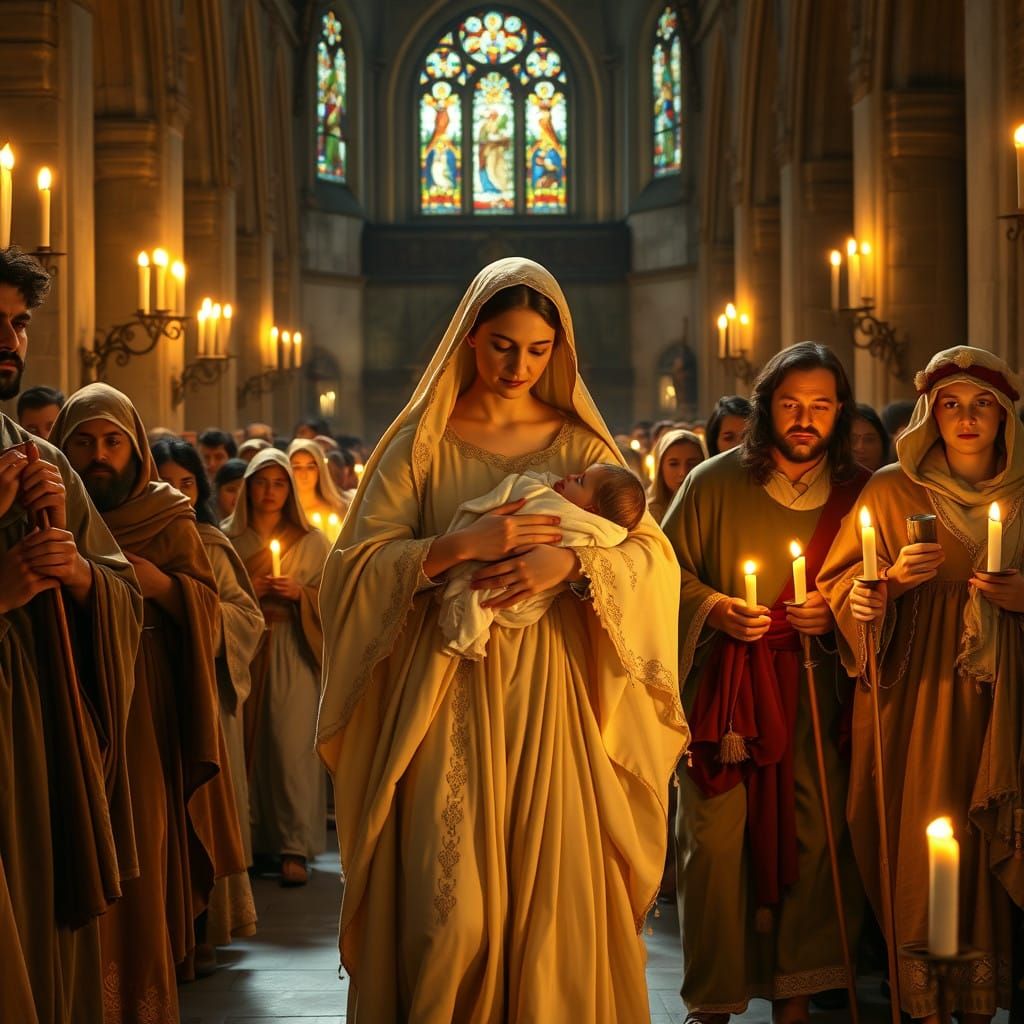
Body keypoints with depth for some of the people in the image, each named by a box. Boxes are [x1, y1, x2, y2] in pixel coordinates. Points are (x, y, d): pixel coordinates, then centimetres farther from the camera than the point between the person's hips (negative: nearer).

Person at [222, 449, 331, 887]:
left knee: (291, 744, -9)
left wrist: (300, 593, -12)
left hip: (291, 652, -2)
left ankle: (295, 847, -8)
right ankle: (247, 839, 8)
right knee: (242, 741, -2)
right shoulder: (226, 538, 9)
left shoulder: (311, 542, 7)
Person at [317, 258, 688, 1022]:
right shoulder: (423, 442, 5)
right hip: (448, 694, -1)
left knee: (552, 895, 1)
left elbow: (654, 556, 0)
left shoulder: (580, 445, 9)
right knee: (452, 909, -6)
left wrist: (571, 563, -18)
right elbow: (358, 562, -4)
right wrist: (464, 547, -17)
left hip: (550, 699, 1)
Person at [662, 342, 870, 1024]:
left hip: (814, 691, 2)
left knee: (814, 837, 0)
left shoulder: (858, 492, 6)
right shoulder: (714, 482, 1)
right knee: (714, 839, -4)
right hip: (721, 687, -1)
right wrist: (714, 608, -11)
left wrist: (834, 613, -6)